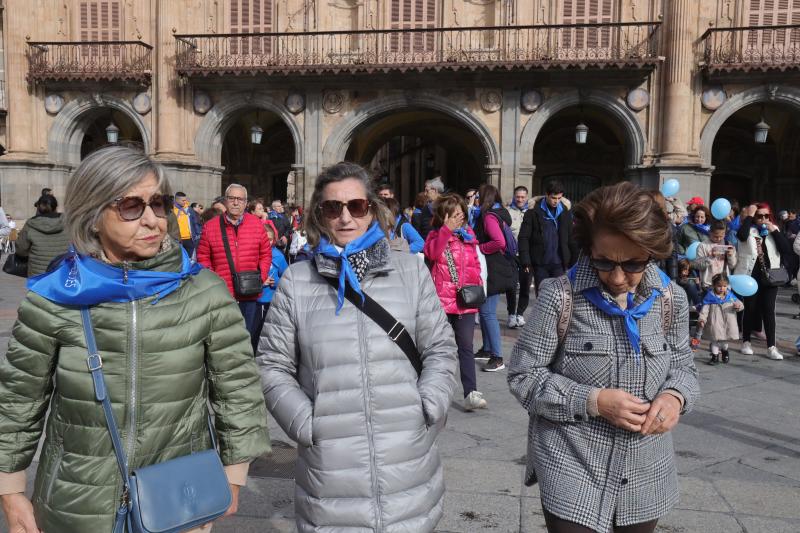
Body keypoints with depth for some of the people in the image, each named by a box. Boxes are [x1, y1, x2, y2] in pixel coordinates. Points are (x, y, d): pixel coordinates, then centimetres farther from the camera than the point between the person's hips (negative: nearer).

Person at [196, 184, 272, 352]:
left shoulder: (257, 224, 4)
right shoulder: (210, 226, 0)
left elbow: (266, 254, 8)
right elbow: (203, 258, 4)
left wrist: (261, 277, -4)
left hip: (250, 295, 1)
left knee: (250, 338, 12)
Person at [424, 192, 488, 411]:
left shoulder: (468, 234, 8)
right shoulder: (436, 235, 0)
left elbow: (475, 264, 14)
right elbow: (432, 253, -22)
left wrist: (477, 284, -2)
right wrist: (447, 229, -24)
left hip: (465, 300, 2)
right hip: (442, 300, -1)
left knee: (466, 346, -1)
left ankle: (471, 393, -2)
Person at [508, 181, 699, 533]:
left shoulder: (671, 299, -3)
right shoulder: (561, 296, -16)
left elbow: (682, 365, 10)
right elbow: (523, 376, -11)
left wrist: (675, 396, -12)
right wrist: (592, 400, -22)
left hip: (646, 473, 5)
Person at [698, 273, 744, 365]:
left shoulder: (730, 295, 1)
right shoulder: (710, 296, -8)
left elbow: (738, 303, 3)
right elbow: (705, 309, -9)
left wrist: (739, 306, -22)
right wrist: (701, 319, -19)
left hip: (727, 323, 2)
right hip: (715, 323, -2)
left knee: (725, 340, 16)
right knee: (715, 340, 6)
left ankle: (725, 351, 44)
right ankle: (715, 356, 19)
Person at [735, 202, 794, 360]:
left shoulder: (774, 230, 7)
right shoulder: (749, 230, -2)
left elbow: (787, 250, -4)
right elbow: (741, 236, -27)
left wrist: (774, 231, -10)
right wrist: (749, 216, -17)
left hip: (769, 277, 2)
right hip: (750, 276, -2)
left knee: (769, 311, 1)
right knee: (750, 309, 7)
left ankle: (771, 347, 2)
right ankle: (746, 341, 21)